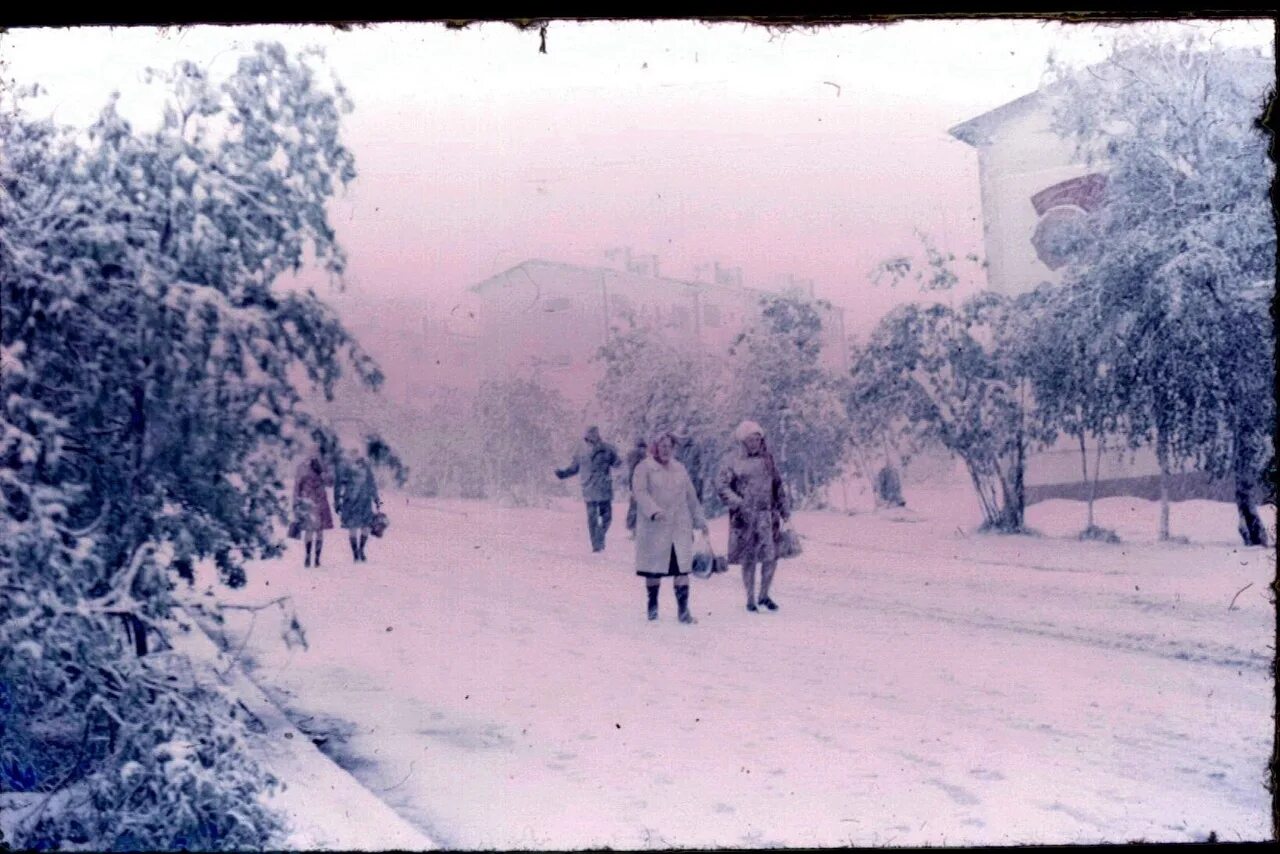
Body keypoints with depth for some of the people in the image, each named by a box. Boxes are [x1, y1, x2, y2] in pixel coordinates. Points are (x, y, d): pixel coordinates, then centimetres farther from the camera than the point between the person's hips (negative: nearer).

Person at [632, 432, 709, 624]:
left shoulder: (679, 469, 15)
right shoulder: (644, 468, -1)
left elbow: (691, 496, 21)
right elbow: (640, 492, -13)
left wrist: (700, 520, 21)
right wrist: (654, 511, -28)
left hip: (680, 527, 3)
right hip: (654, 528, -3)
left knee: (682, 567, -5)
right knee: (654, 568, 4)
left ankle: (684, 611, -5)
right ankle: (652, 607, 20)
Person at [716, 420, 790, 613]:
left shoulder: (767, 458, 10)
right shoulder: (734, 461, -3)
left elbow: (778, 486, 18)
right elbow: (721, 485, -9)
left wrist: (784, 510, 17)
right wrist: (738, 505, -19)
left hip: (767, 515, 3)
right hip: (745, 517, -3)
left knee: (771, 557, -2)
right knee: (749, 560, 3)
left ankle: (764, 595, 16)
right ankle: (750, 599, 15)